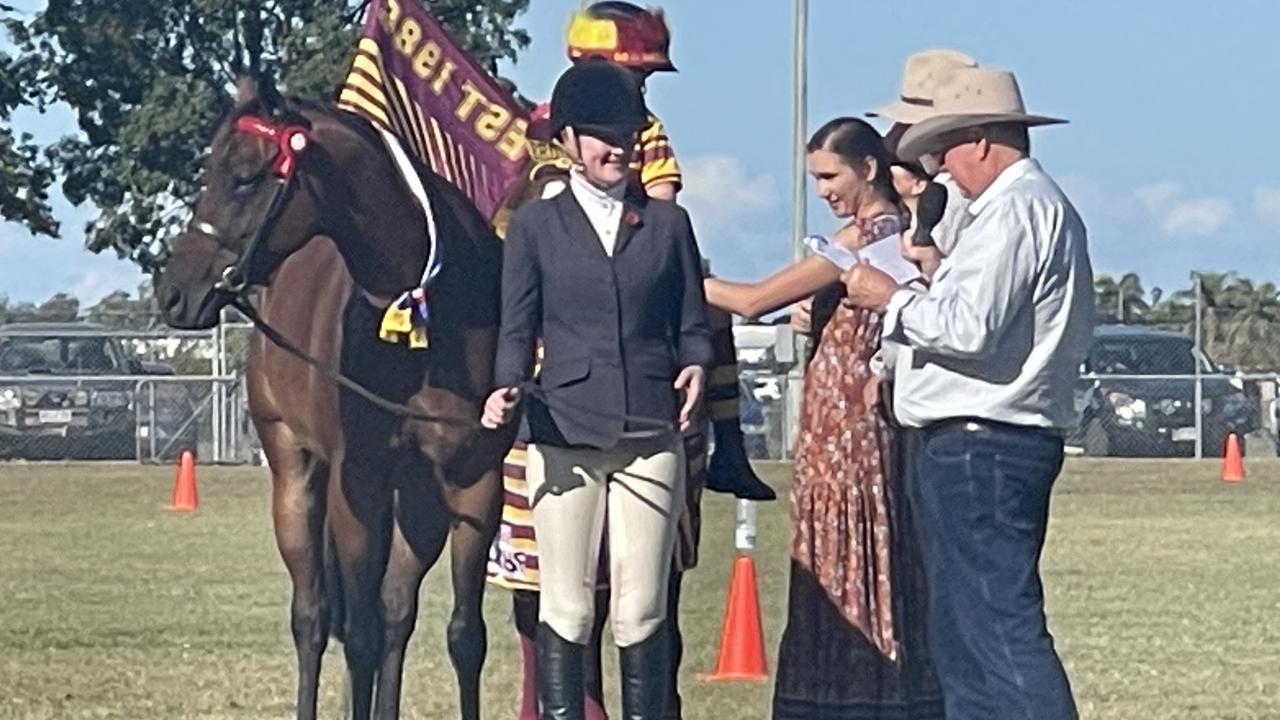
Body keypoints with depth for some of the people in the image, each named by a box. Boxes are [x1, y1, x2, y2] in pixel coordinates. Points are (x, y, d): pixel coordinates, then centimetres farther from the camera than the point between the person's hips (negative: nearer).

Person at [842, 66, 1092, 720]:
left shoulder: (1014, 211, -13)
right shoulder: (1045, 207, 20)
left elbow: (970, 328, -23)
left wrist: (892, 300, -8)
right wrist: (930, 283, 14)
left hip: (979, 450, -11)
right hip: (983, 450, 11)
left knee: (1003, 627, -13)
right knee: (962, 634, 14)